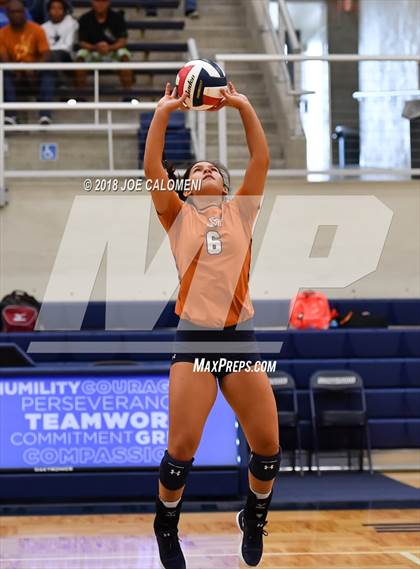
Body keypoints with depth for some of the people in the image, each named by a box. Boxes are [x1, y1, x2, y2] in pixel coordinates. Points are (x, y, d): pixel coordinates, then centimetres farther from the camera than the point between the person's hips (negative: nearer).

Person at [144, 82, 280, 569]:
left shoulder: (240, 211, 14)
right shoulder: (179, 215, 10)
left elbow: (261, 160, 6)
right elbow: (151, 168, 0)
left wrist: (244, 106, 6)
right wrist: (163, 112, 2)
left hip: (240, 337, 2)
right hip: (194, 339, -2)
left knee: (267, 446, -1)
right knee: (181, 448, -9)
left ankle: (254, 519, 26)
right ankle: (166, 527, 15)